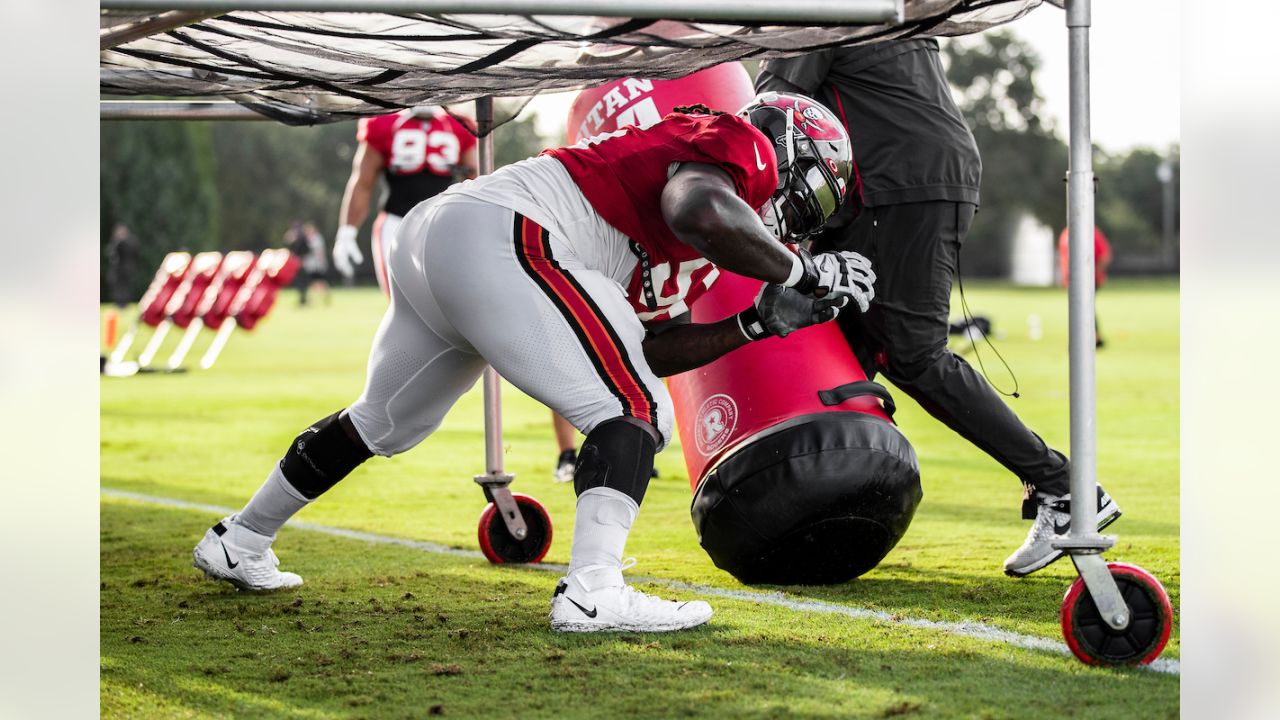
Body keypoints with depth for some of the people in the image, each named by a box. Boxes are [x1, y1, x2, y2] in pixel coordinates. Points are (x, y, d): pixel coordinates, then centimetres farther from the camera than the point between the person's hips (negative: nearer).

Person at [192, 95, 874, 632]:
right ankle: (592, 591, -24)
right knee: (633, 414, -10)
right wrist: (800, 271, -11)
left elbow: (646, 347, 23)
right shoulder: (742, 144, 0)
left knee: (382, 423, 28)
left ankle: (238, 543, 42)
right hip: (499, 238, -11)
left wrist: (758, 324, 20)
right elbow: (695, 208, -24)